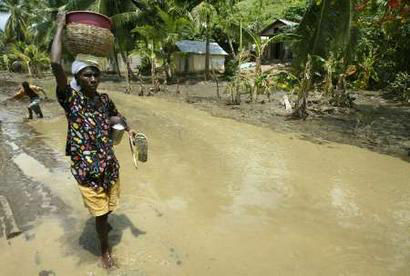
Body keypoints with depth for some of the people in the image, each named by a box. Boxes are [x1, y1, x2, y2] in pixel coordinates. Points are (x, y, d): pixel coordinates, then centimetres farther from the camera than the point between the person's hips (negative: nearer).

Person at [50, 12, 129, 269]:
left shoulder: (104, 99, 3)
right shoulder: (70, 99, -11)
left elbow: (117, 116, 24)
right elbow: (56, 64, -26)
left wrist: (125, 125, 2)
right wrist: (61, 26, -17)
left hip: (110, 163, 5)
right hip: (87, 168, -5)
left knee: (109, 207, 25)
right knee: (100, 213, 8)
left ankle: (103, 222, 60)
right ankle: (105, 248, 35)